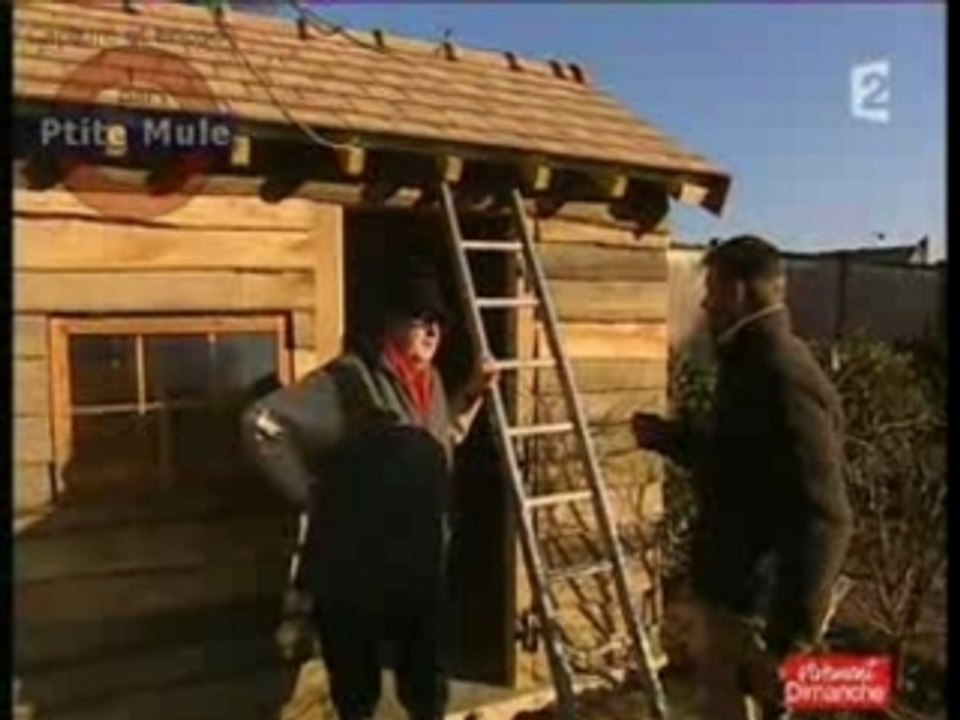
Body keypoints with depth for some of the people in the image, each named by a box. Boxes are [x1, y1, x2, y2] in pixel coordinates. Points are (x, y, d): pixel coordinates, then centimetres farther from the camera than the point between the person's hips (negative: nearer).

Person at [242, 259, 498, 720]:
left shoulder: (429, 381, 7)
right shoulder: (347, 380, -17)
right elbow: (260, 424, -19)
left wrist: (473, 395, 11)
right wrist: (310, 494, -15)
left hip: (422, 564, 6)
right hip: (354, 567, -6)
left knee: (428, 681, 19)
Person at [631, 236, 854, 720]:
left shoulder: (783, 376, -23)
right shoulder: (750, 366, 9)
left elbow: (823, 520, -27)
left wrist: (792, 636, -26)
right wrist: (669, 438, 18)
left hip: (755, 608, -10)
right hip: (732, 593, 10)